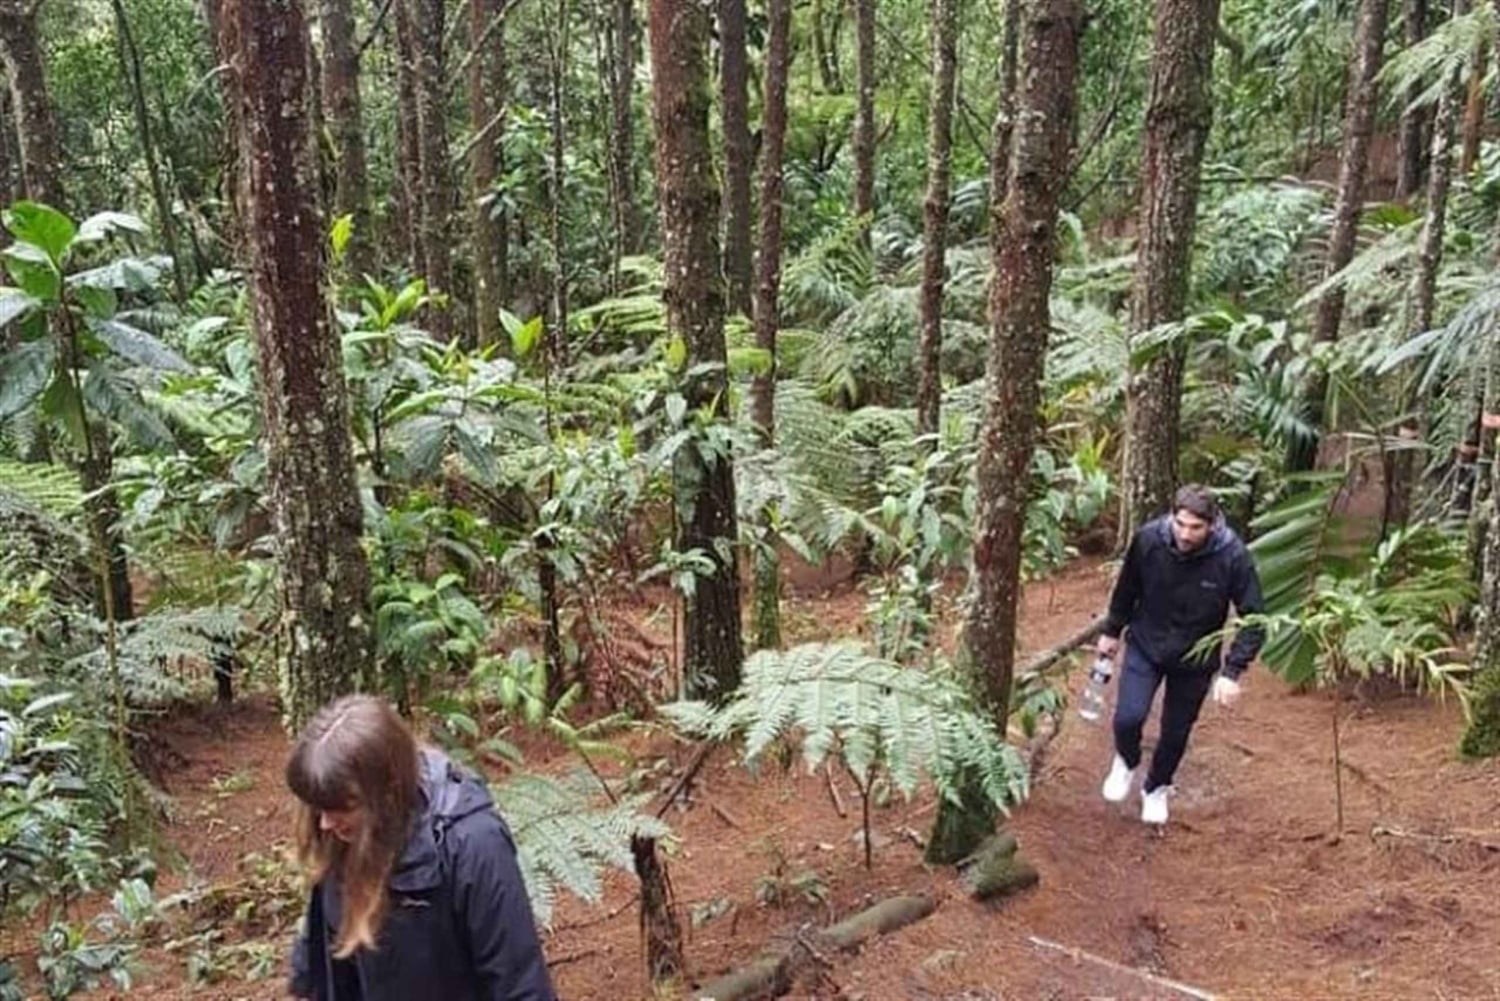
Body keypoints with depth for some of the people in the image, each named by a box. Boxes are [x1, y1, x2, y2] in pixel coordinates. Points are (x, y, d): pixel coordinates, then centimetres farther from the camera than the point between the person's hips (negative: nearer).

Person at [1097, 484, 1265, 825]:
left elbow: (1253, 618, -16)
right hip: (1145, 646, 0)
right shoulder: (1148, 539, -22)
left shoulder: (1233, 556, -26)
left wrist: (1232, 671, -24)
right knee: (1128, 717, -15)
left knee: (1176, 732, 12)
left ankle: (1156, 788, 42)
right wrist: (1112, 630, 9)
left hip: (1195, 658, 0)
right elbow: (1127, 588, -2)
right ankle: (1126, 762, 21)